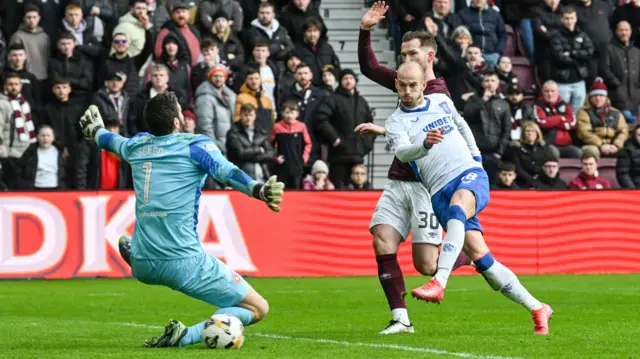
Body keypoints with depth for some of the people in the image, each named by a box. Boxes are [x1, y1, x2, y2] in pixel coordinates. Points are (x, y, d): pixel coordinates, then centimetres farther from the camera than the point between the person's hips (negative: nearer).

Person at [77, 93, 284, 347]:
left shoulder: (137, 145, 12)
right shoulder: (196, 145, -5)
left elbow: (112, 141, 36)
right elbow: (227, 173, -25)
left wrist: (96, 130, 59)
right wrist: (258, 190, -40)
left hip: (142, 267, 8)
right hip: (184, 264, -7)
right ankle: (185, 336, -22)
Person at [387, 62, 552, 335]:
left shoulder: (441, 102, 13)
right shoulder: (396, 123, 4)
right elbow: (401, 152, -17)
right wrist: (426, 144, -36)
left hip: (470, 173, 0)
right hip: (440, 192, 0)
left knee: (457, 205, -37)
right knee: (479, 256, -14)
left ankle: (439, 283, -50)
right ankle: (537, 309, -4)